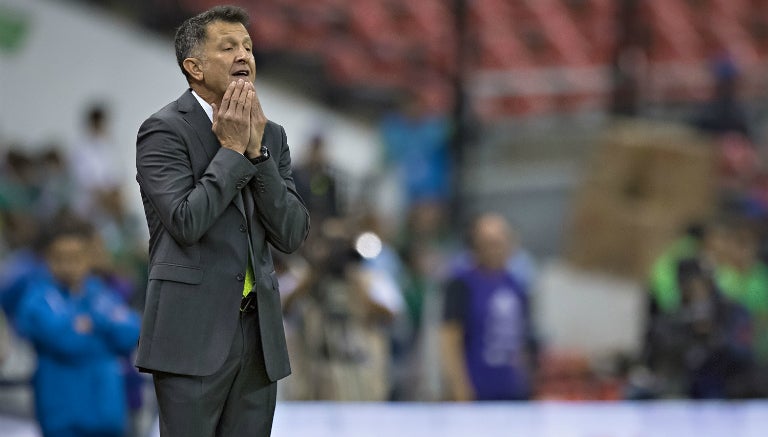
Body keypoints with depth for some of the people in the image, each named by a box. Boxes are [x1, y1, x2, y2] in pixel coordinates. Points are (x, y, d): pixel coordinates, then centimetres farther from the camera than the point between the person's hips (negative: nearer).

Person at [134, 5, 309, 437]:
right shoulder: (164, 130, -5)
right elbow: (185, 222, -18)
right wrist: (232, 150, -11)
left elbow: (292, 234, 4)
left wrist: (257, 151, -6)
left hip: (260, 334, 6)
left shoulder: (270, 135, 13)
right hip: (193, 335, -6)